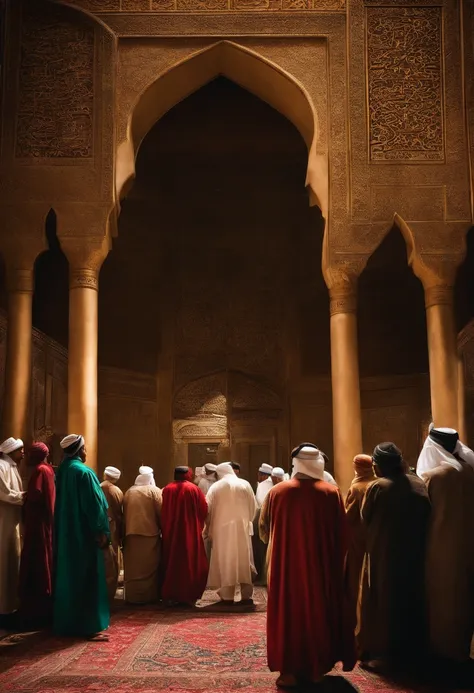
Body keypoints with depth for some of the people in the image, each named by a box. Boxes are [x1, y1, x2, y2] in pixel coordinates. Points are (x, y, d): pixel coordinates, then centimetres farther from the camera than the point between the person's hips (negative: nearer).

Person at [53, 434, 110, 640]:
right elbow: (94, 504, -17)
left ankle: (66, 622, 20)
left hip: (66, 532, 8)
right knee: (87, 578, -4)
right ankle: (90, 625, -2)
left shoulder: (62, 471, 8)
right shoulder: (83, 472, -16)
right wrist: (102, 532, -13)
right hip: (84, 533, -8)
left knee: (68, 575, 13)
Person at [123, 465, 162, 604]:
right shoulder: (154, 491, -2)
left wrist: (126, 531, 17)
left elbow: (124, 514, 11)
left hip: (130, 534, 4)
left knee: (133, 567, 9)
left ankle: (133, 596, 12)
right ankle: (148, 596, 6)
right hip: (149, 533, -4)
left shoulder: (128, 492, 10)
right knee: (148, 566, 4)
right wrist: (163, 529, 7)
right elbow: (161, 512, -4)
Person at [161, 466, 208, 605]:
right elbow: (204, 511, -3)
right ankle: (189, 595, 7)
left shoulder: (167, 490, -2)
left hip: (171, 533, 2)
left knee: (172, 563, 10)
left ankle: (172, 595, 12)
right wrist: (198, 525, 13)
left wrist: (165, 530, 11)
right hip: (191, 532, -2)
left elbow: (163, 513, 0)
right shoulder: (194, 489, -6)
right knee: (191, 563, 6)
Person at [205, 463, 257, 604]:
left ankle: (227, 595, 6)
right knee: (244, 560, 7)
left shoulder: (216, 487, 0)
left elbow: (208, 509, -1)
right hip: (242, 527, 1)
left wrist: (208, 527, 12)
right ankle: (246, 595, 7)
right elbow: (253, 506, 4)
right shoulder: (245, 484, 3)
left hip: (222, 528, -1)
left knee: (225, 560, 5)